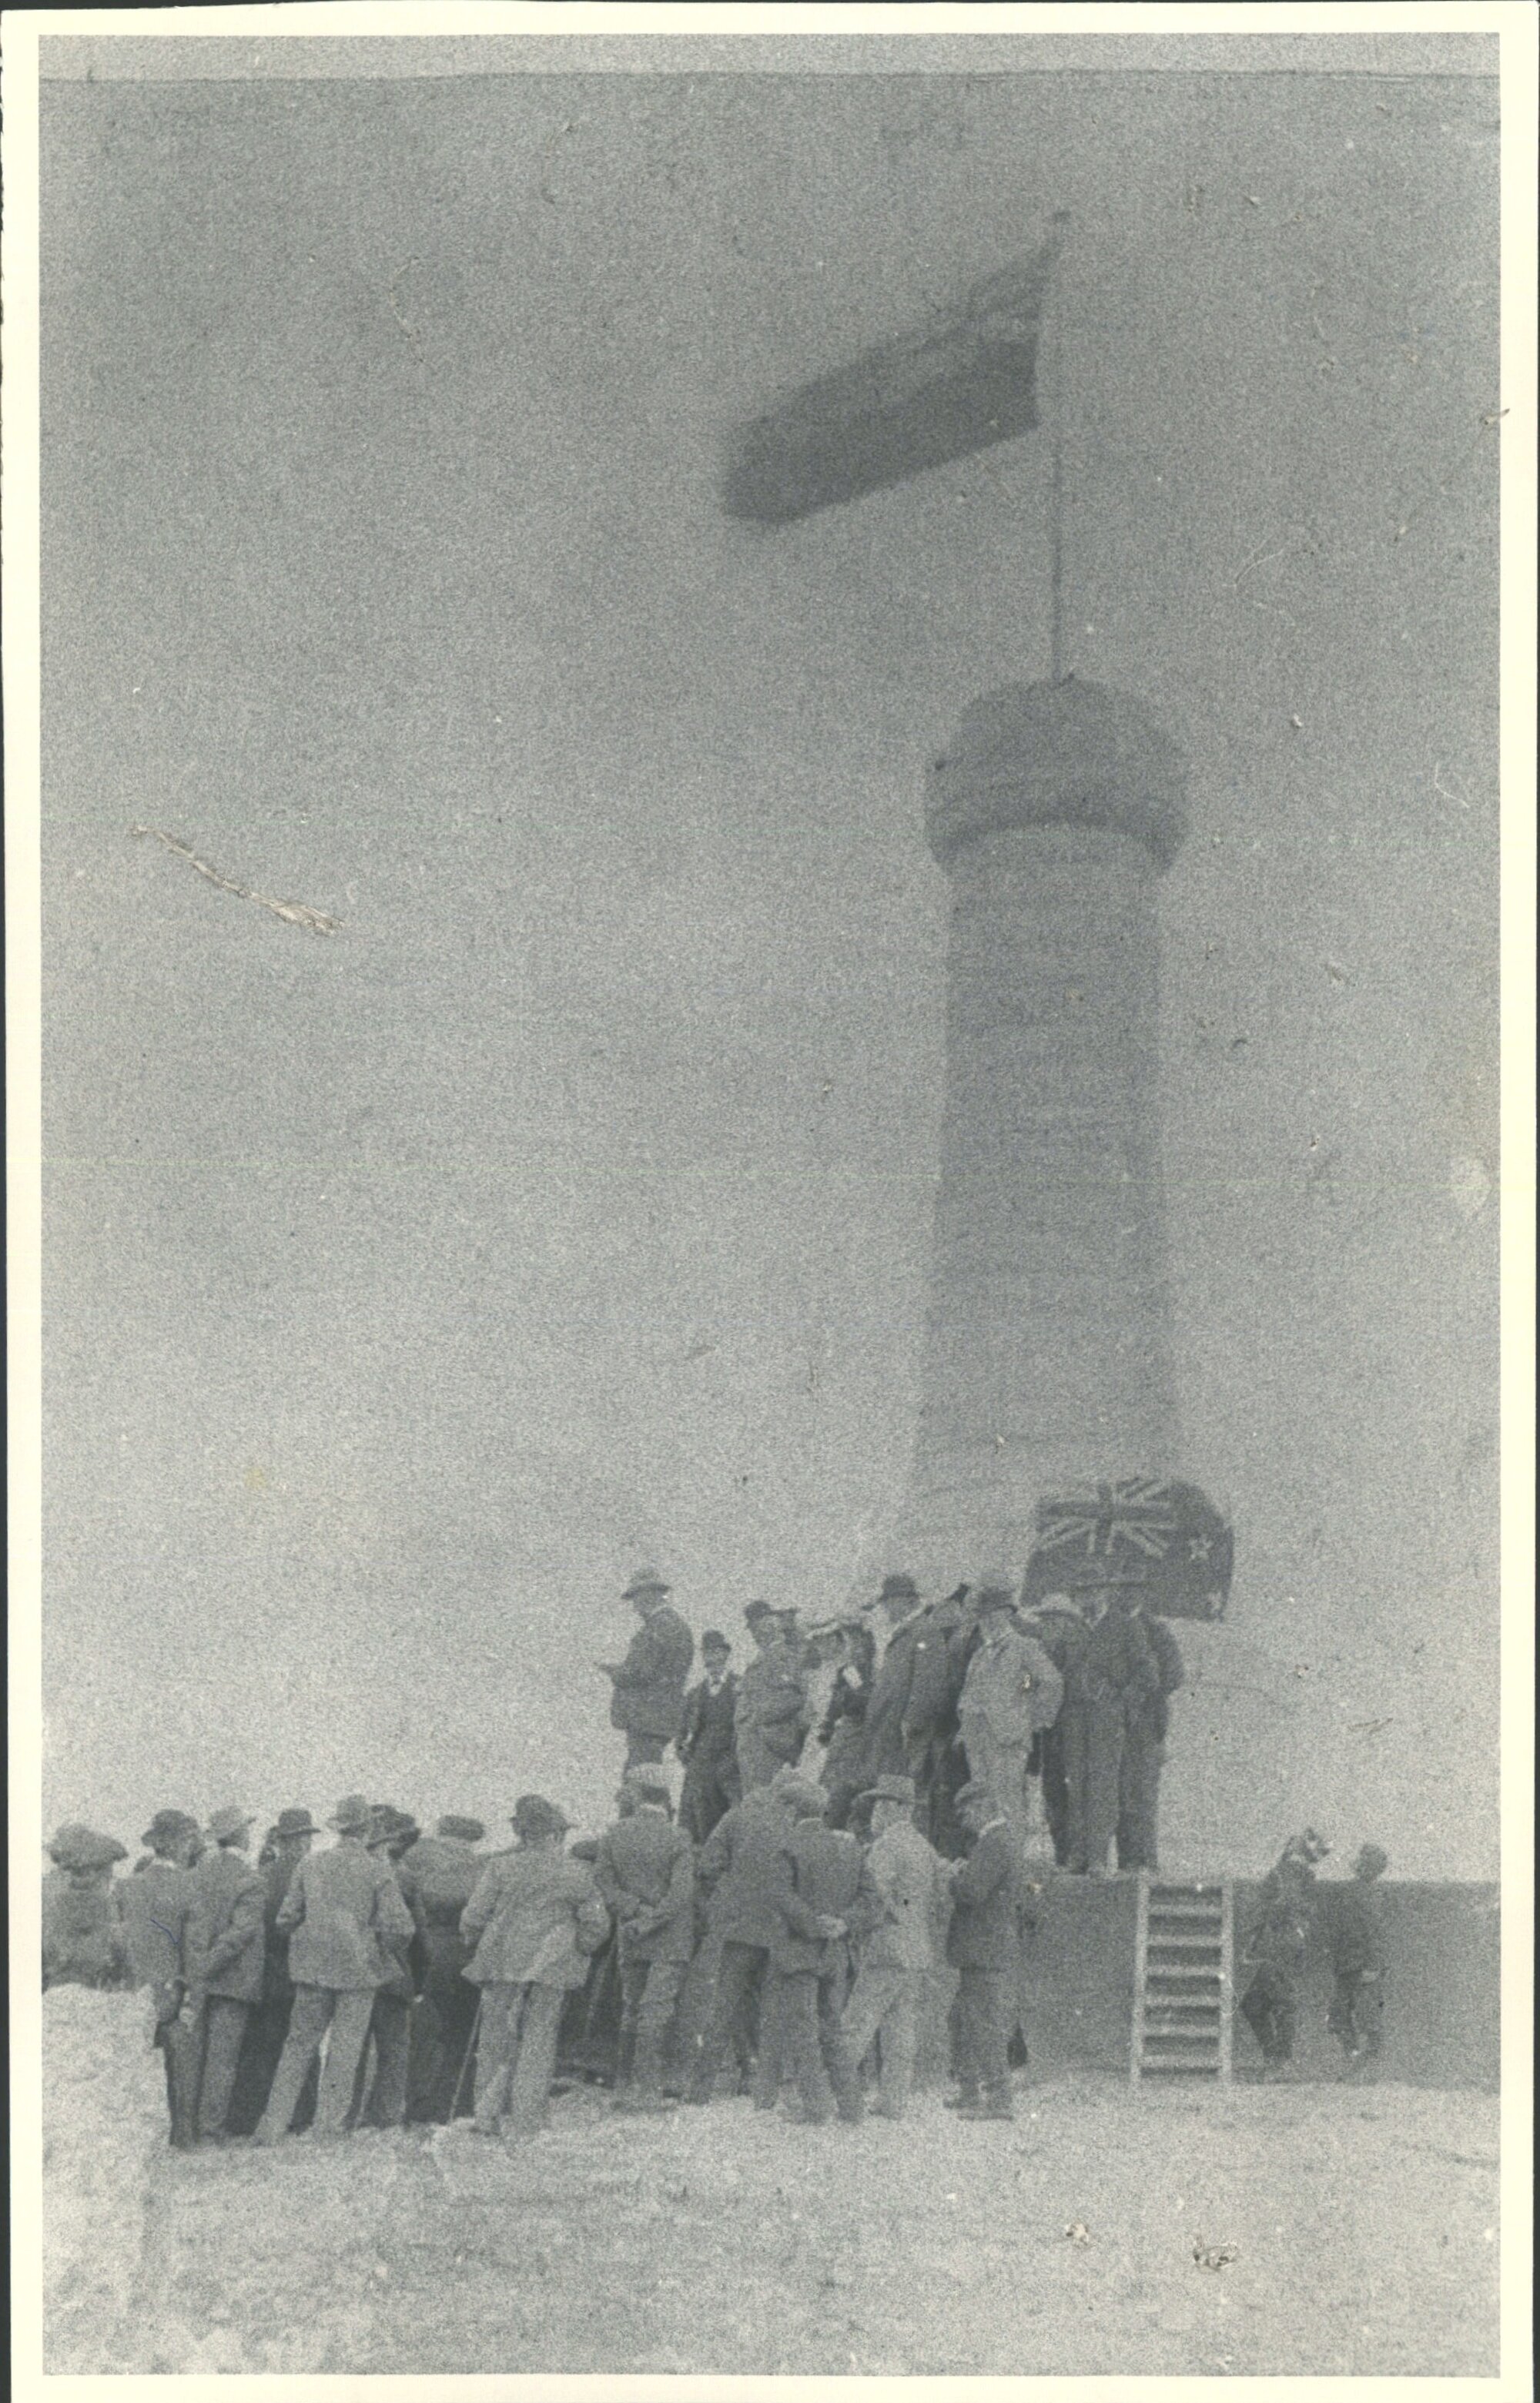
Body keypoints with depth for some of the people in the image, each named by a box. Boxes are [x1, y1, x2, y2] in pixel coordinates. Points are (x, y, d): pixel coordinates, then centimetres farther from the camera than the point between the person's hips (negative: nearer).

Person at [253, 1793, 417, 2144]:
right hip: (359, 1970, -3)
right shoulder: (379, 1870, -7)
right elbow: (398, 1926, -12)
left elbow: (285, 1920, 5)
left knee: (299, 2045, 10)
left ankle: (272, 2127, 8)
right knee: (345, 2050, 5)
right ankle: (328, 2127, 7)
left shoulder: (310, 1865, 1)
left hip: (312, 1968, 3)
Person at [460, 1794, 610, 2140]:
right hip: (552, 1969, 1)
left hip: (503, 1964, 0)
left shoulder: (500, 1869, -2)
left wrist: (476, 1944, 16)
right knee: (538, 2043, 5)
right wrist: (574, 1953, 19)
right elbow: (597, 1925, 5)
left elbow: (473, 1917, -2)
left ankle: (487, 2118, 7)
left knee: (496, 2041, 8)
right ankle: (525, 2122, 3)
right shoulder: (577, 1875, 2)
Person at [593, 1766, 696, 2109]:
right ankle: (647, 2089, -6)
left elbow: (602, 1878, -2)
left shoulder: (614, 1834, 0)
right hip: (670, 1940, -4)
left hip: (629, 1939, 4)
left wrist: (634, 1910, -7)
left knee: (631, 2009, 14)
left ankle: (627, 2085, 20)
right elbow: (682, 1891, -18)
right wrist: (649, 1922, -11)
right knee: (657, 2010, -3)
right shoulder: (678, 1839, -12)